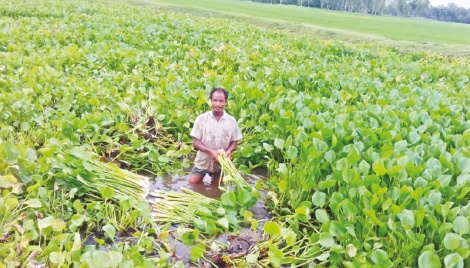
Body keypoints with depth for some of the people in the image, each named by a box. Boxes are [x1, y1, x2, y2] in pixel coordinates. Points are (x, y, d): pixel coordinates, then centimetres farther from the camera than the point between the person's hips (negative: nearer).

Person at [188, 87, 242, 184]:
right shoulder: (201, 119, -10)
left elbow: (234, 141, 2)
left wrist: (229, 151, -19)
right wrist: (210, 151, -24)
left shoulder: (231, 121, -6)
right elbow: (195, 141, -9)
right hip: (203, 161, -1)